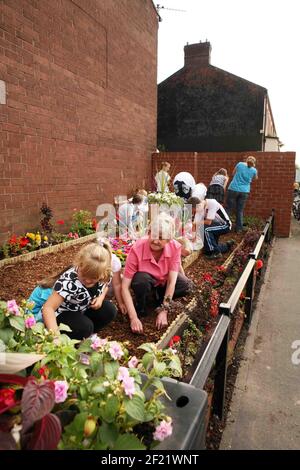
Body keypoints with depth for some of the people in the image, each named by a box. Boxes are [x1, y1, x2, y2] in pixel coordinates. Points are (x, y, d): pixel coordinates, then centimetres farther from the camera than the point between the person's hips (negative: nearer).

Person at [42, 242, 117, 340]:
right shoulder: (69, 282, -38)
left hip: (82, 309, 7)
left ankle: (85, 334, 5)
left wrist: (100, 298, -13)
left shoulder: (103, 275, -19)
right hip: (62, 313, -6)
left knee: (109, 310, -13)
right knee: (85, 327, -30)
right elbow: (48, 308, -42)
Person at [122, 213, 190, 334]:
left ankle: (159, 296, 6)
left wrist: (163, 310, -33)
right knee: (142, 279, -36)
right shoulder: (137, 249, -35)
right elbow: (125, 286, -33)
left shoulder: (175, 247, -28)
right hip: (143, 280, -2)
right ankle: (140, 310, -7)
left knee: (184, 285, -23)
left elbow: (172, 281, -27)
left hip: (163, 280, 3)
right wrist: (133, 318, -39)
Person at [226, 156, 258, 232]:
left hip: (233, 189, -1)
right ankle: (239, 228, 9)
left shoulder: (240, 164, 0)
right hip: (244, 191, 1)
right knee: (240, 211, 7)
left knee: (229, 209, 4)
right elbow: (255, 178, 23)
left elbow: (233, 173, 14)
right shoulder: (254, 170, 2)